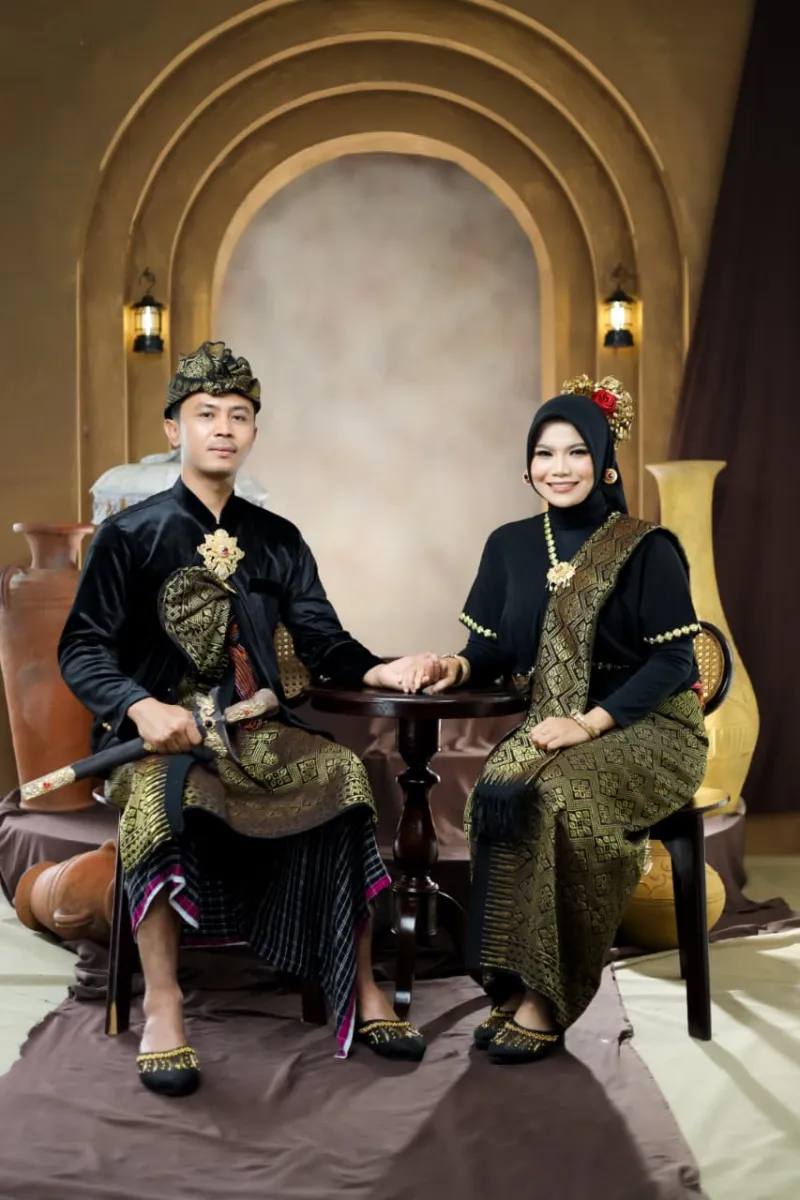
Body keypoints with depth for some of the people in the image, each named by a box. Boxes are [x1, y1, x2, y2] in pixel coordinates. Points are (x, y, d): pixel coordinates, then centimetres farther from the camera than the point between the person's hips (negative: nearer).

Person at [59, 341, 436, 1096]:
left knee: (344, 773, -23)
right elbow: (83, 651, -3)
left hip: (258, 730, 4)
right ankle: (162, 1007, -26)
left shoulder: (278, 542, 12)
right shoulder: (131, 535, 1)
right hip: (156, 732, -3)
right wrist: (141, 707, -22)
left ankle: (362, 991, -14)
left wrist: (376, 670, -18)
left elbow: (322, 640, 4)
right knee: (159, 797, -36)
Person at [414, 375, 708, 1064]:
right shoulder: (510, 547, 8)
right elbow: (499, 646, 11)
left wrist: (591, 722, -20)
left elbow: (674, 659, -9)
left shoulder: (647, 549, -5)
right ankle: (513, 984, -18)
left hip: (647, 729, -4)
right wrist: (459, 665, -13)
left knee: (556, 798, -33)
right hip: (553, 725, 4)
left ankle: (543, 1001, -20)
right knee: (494, 794, -28)